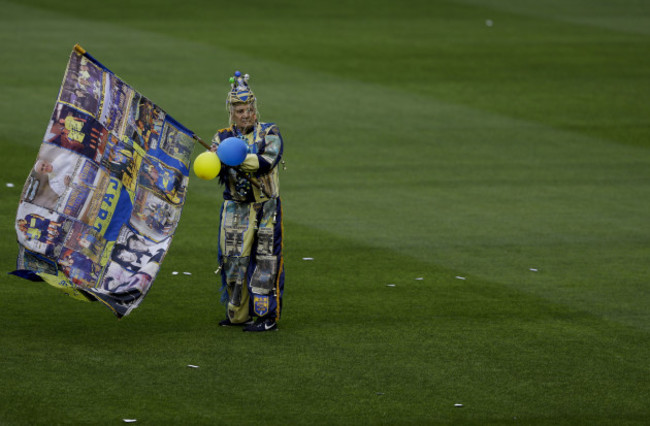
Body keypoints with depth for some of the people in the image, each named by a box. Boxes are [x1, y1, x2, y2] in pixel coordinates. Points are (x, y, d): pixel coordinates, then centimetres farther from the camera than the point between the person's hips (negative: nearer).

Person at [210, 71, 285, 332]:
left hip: (265, 208, -3)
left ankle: (266, 316, -1)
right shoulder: (223, 137, 8)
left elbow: (267, 161, -19)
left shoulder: (269, 134, 0)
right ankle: (237, 313, 20)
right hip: (234, 209, 3)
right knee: (233, 260, 5)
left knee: (264, 260, -4)